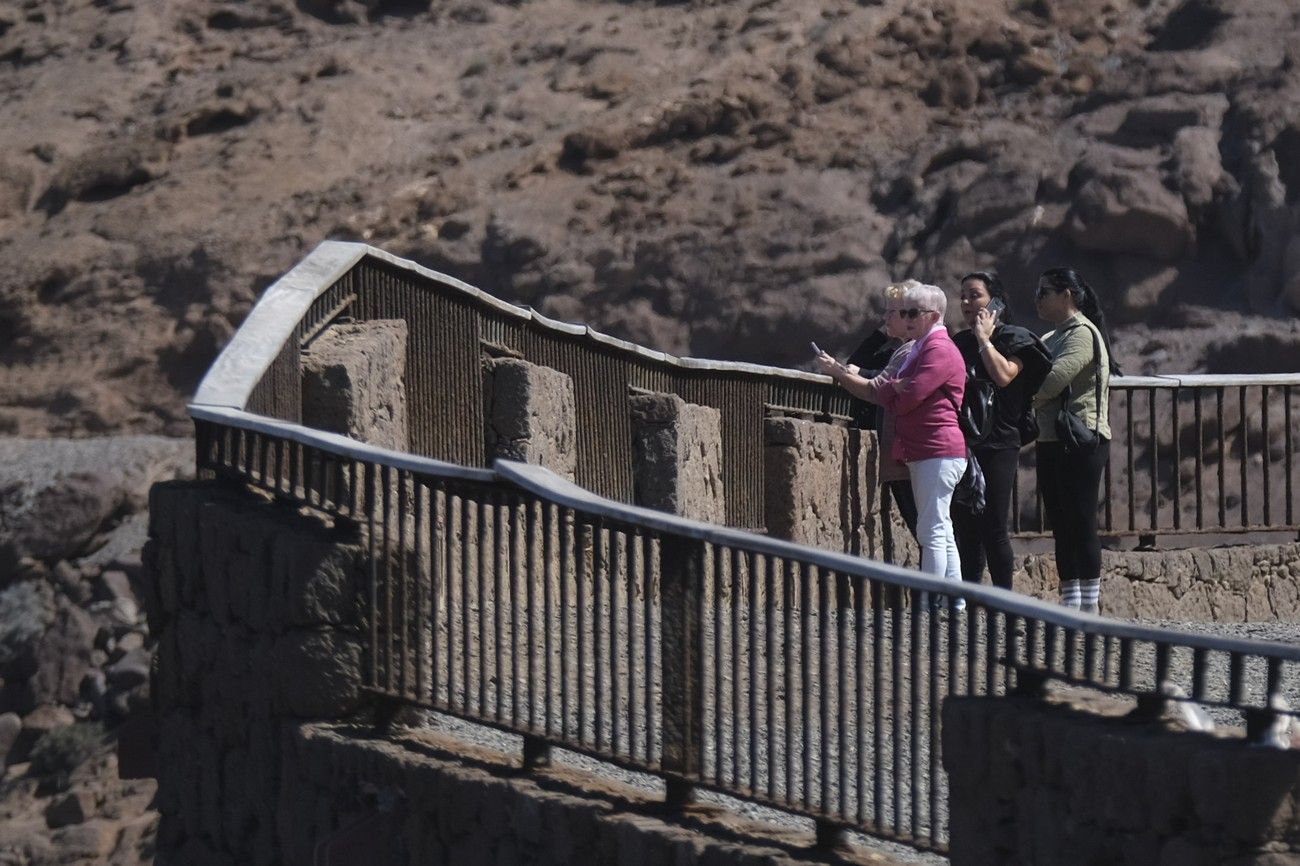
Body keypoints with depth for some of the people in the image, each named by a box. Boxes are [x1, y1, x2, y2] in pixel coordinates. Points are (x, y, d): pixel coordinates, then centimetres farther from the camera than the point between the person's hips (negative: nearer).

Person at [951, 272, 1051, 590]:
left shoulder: (1013, 339, -1)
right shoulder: (959, 343, 17)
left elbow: (1003, 375, -19)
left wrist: (984, 338, -11)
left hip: (997, 447, -6)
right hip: (962, 445, 6)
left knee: (993, 529, -8)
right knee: (964, 529, 4)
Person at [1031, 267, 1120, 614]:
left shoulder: (1082, 334, -11)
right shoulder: (1051, 338, 19)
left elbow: (1054, 378, -22)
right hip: (1052, 442, 10)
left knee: (1081, 524, -9)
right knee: (1061, 525, 10)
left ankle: (1090, 604, -8)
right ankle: (1070, 599, 13)